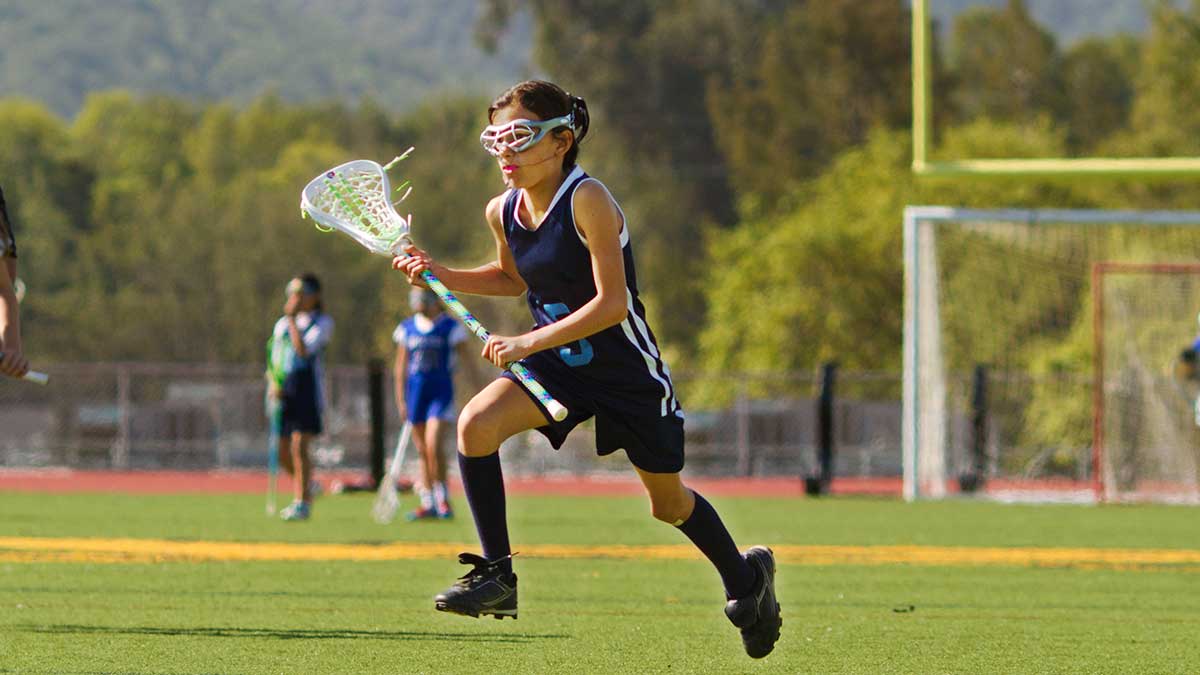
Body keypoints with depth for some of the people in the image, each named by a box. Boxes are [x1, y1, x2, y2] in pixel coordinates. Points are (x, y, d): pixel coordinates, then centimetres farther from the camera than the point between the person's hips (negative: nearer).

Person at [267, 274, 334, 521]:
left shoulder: (322, 322, 0)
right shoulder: (282, 323, 17)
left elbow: (304, 350, -15)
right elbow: (275, 360, 18)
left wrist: (293, 320, -11)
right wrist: (274, 383, -1)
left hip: (307, 391, -6)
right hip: (284, 392, 6)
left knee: (299, 446, -14)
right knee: (282, 452, 5)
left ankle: (303, 503, -9)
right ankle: (305, 488, 29)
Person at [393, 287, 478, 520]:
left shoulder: (451, 327, -3)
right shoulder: (406, 328, 9)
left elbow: (467, 360, -2)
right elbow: (401, 365, 14)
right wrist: (401, 399, 11)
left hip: (441, 391, -5)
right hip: (415, 391, 5)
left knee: (434, 447, -17)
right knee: (422, 452, 7)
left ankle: (443, 499, -5)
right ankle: (428, 503, 13)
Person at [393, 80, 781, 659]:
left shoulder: (587, 201, -24)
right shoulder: (503, 212, -3)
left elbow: (612, 303, -27)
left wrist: (530, 342, -32)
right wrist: (439, 275, 4)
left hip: (626, 367, -5)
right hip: (557, 366, 5)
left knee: (669, 502, 11)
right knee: (476, 423, -22)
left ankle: (747, 578, 40)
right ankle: (496, 576, -15)